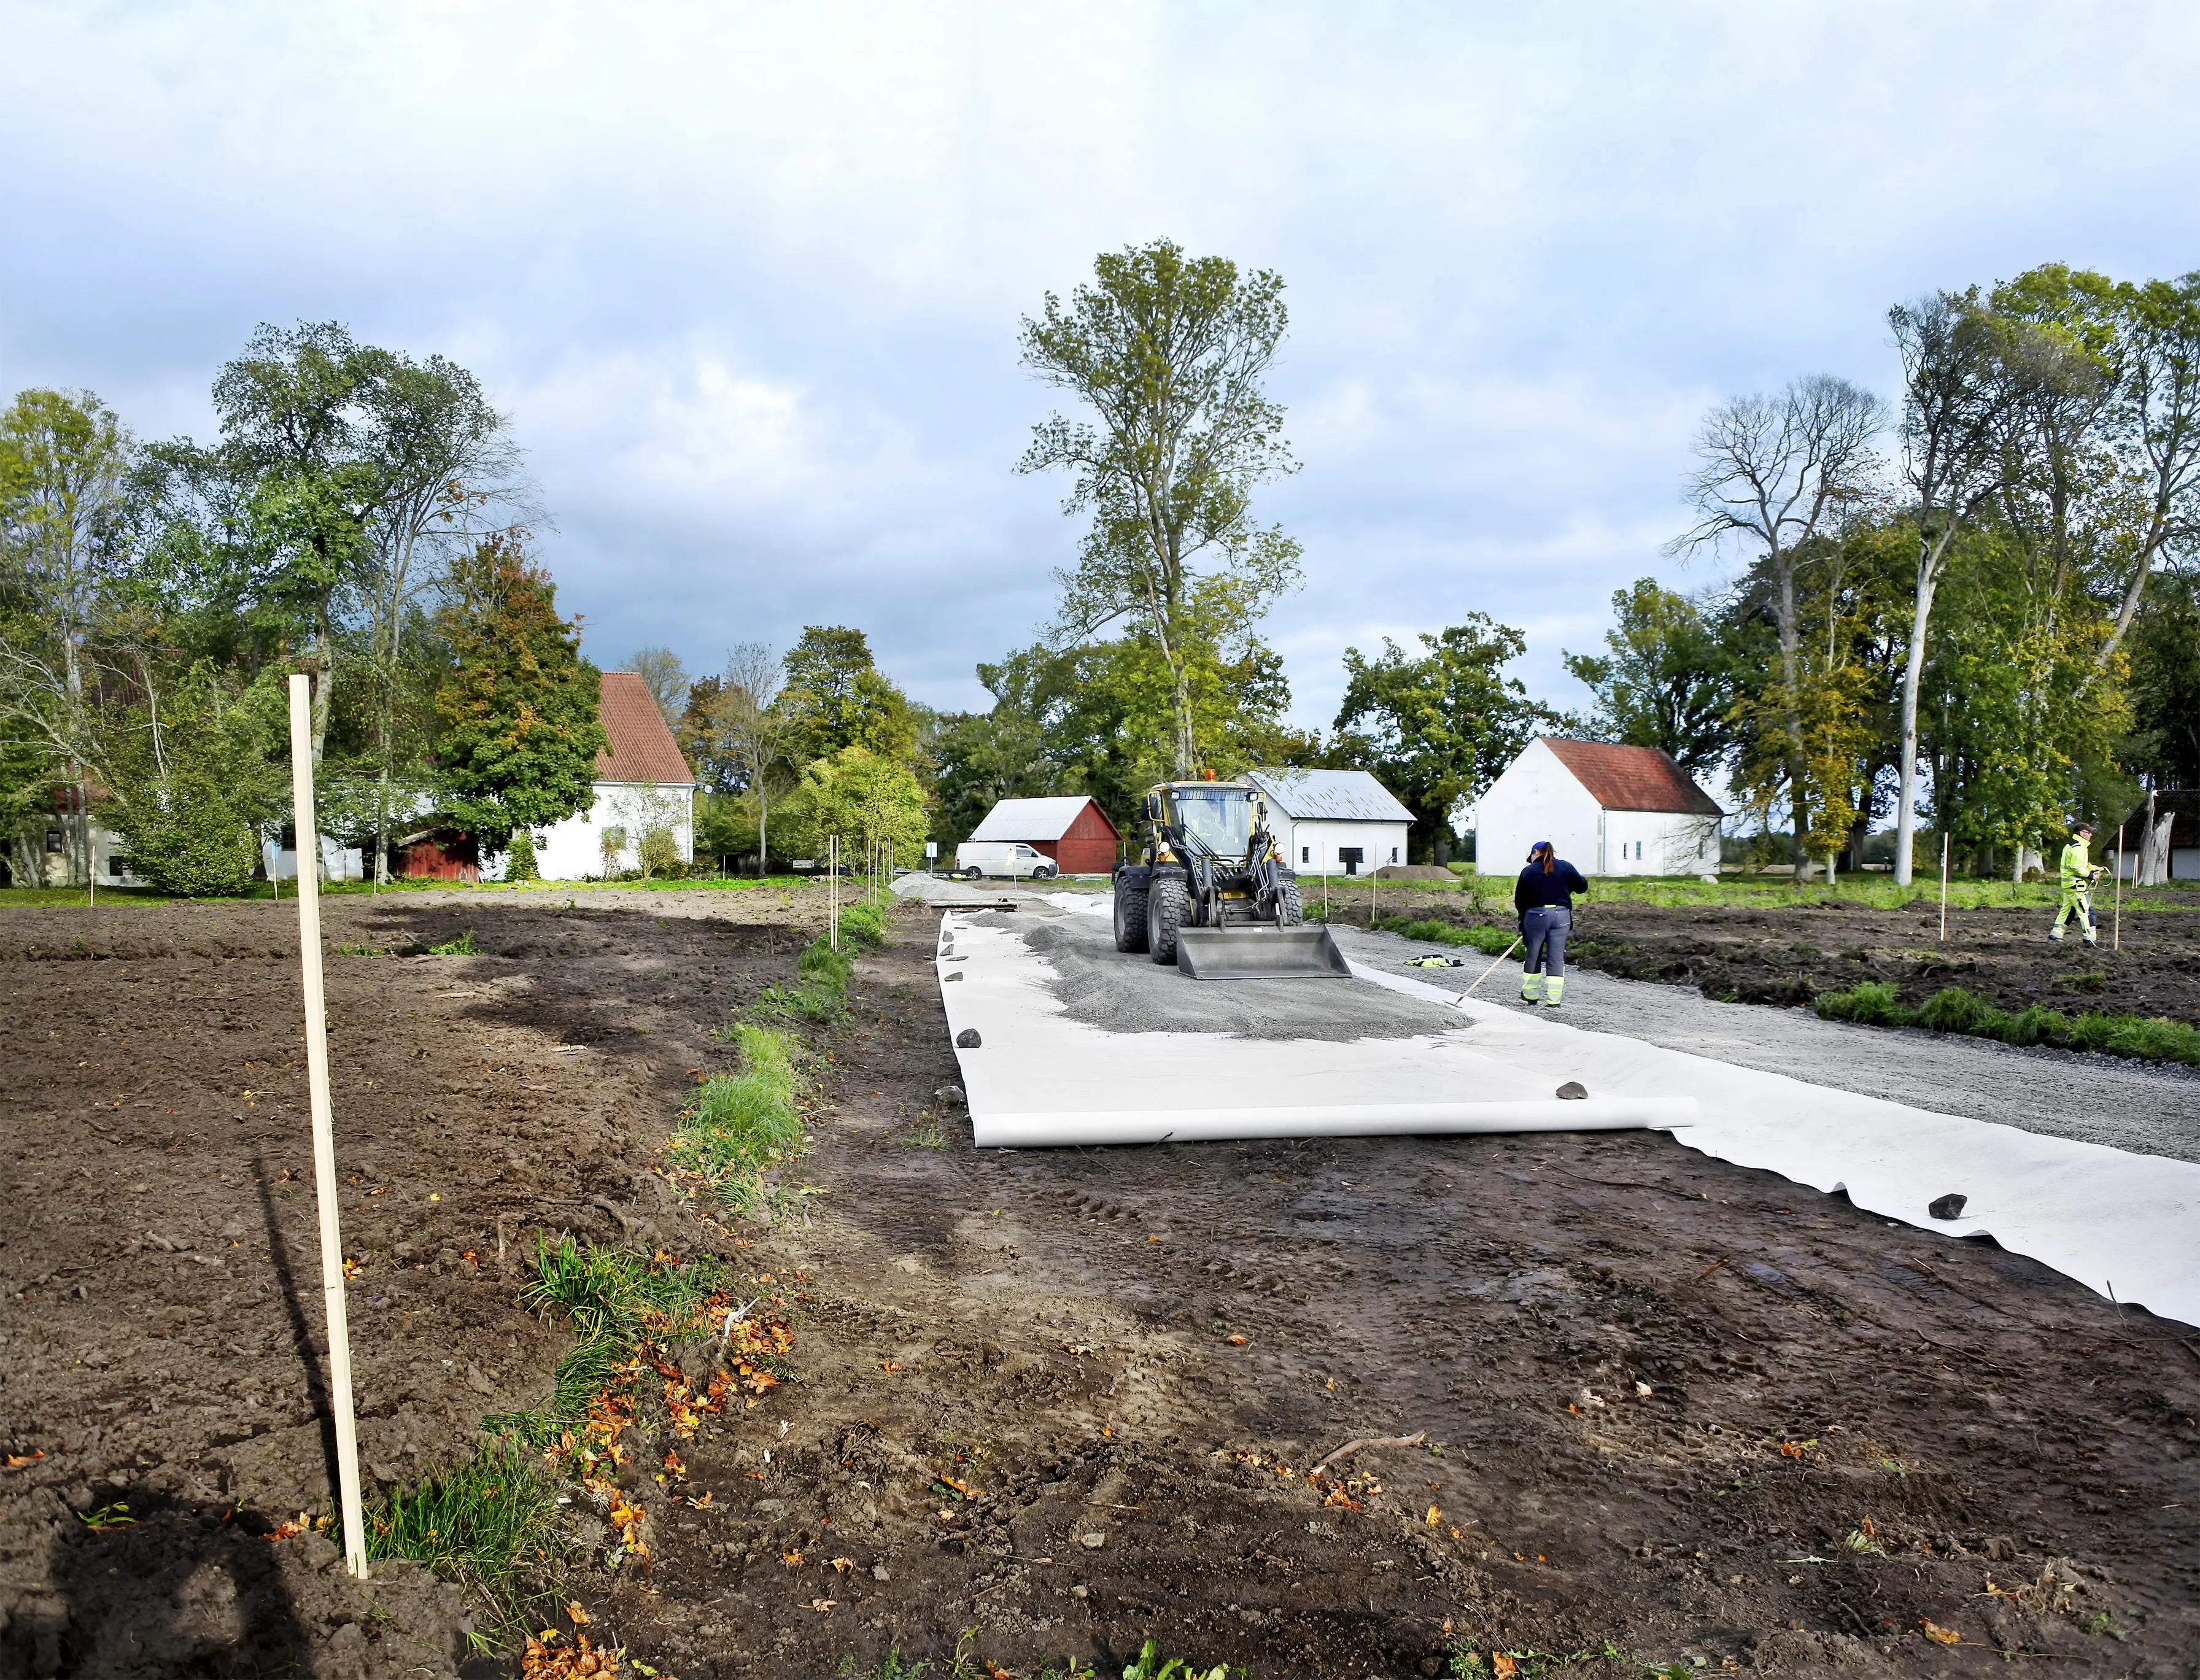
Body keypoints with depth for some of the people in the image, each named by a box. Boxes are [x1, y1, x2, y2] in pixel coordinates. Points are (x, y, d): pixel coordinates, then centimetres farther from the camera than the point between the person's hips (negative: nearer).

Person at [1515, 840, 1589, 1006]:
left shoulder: (1528, 871, 0)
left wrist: (1523, 918, 16)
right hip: (1561, 915, 1)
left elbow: (1519, 901, 1)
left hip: (1536, 916, -1)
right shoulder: (1566, 867, 4)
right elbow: (1582, 886, 9)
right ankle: (1553, 1000, 0)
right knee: (1557, 957, 4)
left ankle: (1530, 995, 20)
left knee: (1533, 955, 13)